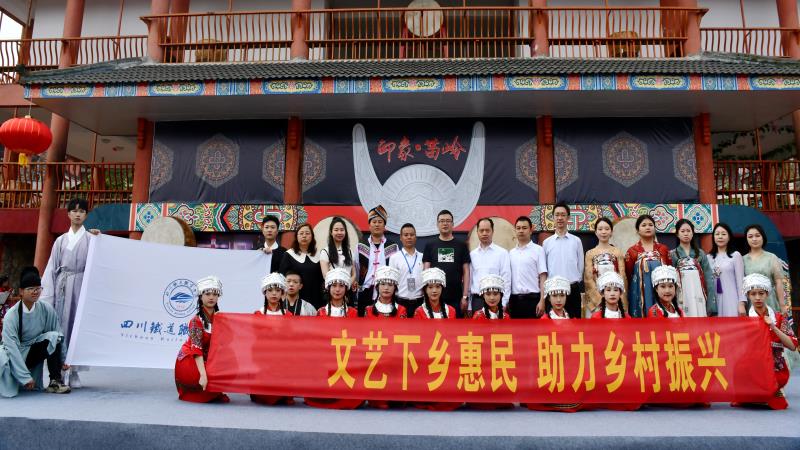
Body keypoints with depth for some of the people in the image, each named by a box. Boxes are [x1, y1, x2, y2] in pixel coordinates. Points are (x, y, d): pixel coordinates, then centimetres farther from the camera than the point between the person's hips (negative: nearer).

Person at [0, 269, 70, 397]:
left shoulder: (47, 309, -10)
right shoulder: (12, 315, -18)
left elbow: (59, 335, -1)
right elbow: (12, 346, -22)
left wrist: (63, 359, -2)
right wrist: (26, 377, -26)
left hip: (34, 353, 3)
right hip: (15, 355, -3)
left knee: (53, 337, -25)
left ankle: (55, 382, -17)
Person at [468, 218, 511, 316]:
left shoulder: (502, 253, 0)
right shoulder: (472, 254, 8)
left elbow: (506, 279, -3)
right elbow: (469, 279, 9)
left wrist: (503, 303, -8)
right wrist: (469, 305, 7)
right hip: (477, 300, 3)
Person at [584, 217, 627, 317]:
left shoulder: (618, 252, 6)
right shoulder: (590, 253, 3)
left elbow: (622, 277, 2)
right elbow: (588, 279, -2)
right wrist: (600, 298, -10)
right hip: (596, 296, -1)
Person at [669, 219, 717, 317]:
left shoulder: (700, 253, 13)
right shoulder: (672, 254, 8)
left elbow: (708, 278, 8)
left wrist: (711, 304, 0)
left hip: (698, 296, 2)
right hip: (682, 297, -2)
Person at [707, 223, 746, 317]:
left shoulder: (735, 255, 1)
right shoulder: (709, 257, 11)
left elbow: (740, 280, -2)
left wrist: (742, 303, -9)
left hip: (730, 300, -3)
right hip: (714, 301, 3)